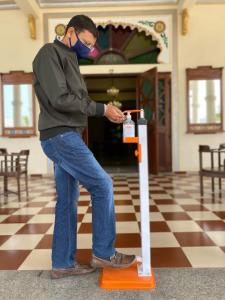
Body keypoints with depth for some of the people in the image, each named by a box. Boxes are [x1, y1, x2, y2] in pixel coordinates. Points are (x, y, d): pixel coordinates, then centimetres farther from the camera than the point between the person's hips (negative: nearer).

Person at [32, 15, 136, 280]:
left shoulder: (69, 60, 23)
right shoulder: (50, 53, -5)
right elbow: (59, 99, -17)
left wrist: (107, 111, 3)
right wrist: (101, 109, -13)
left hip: (66, 137, 9)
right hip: (60, 136, -9)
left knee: (67, 200, 9)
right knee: (102, 185, -8)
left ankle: (63, 264, 18)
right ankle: (103, 253, 5)